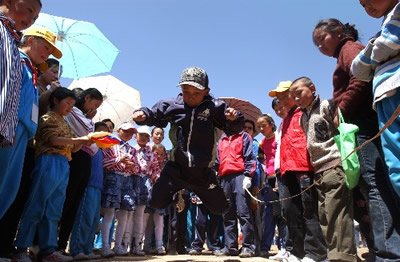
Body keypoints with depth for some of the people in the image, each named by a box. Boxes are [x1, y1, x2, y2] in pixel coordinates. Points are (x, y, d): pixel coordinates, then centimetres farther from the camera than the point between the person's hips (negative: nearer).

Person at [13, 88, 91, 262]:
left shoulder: (64, 123, 25)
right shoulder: (48, 117, 3)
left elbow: (72, 148, 22)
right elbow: (53, 139, -11)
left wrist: (83, 142, 4)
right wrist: (80, 138, -12)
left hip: (63, 166, 8)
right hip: (49, 163, -8)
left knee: (53, 211, 5)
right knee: (37, 207, -7)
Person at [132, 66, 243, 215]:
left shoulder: (214, 107, -8)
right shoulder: (171, 105, -4)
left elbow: (232, 129, -3)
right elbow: (154, 116, 10)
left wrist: (234, 119, -25)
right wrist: (143, 115, -12)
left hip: (202, 171, 0)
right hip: (176, 168, 1)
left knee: (220, 208, 8)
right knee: (156, 202, -5)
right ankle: (177, 191, 28)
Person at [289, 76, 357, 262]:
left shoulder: (326, 105, 0)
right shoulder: (303, 117, 20)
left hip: (334, 166, -8)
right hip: (319, 171, 8)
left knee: (336, 212, -11)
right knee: (324, 215, 7)